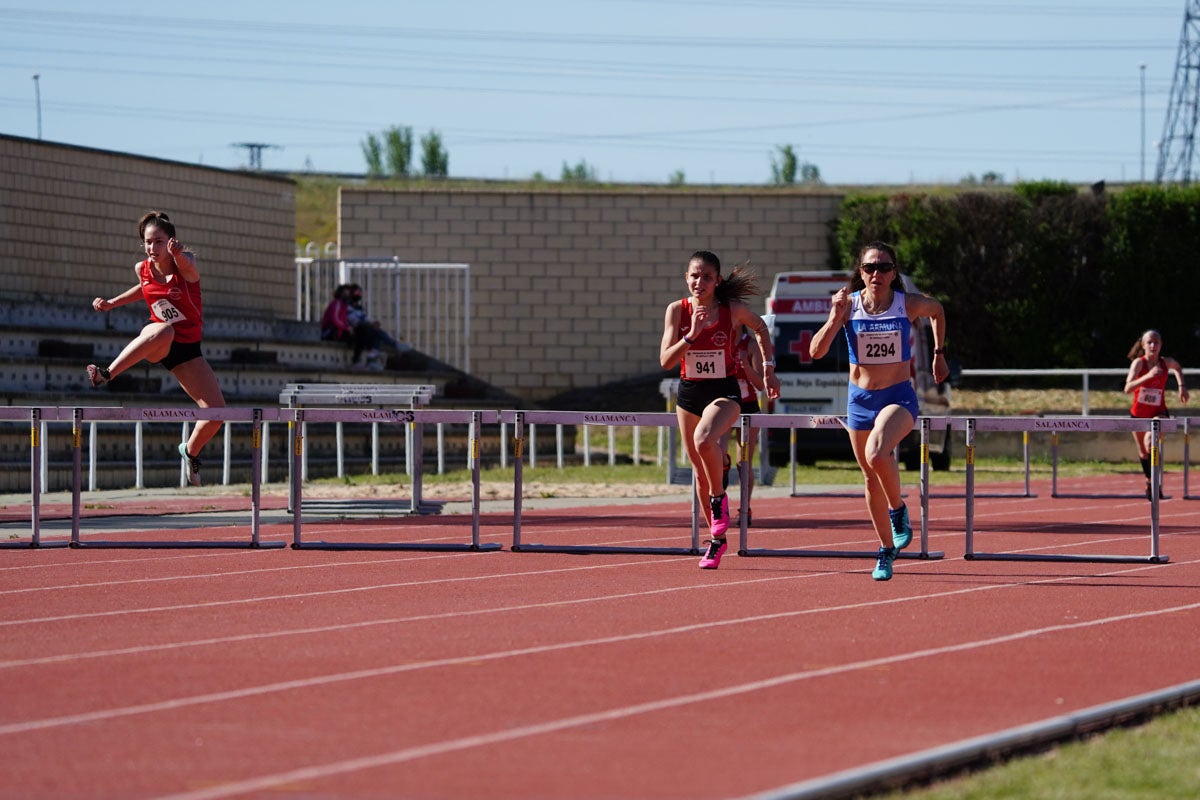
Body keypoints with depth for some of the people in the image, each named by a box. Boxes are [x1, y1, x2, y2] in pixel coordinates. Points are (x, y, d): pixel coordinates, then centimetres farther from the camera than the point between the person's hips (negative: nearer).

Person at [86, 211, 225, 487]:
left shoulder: (184, 264, -16)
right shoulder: (142, 268, -5)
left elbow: (187, 266, -44)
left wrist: (177, 254, -67)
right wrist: (112, 303, 11)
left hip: (187, 350, 0)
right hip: (154, 344, 0)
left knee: (216, 413, -9)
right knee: (164, 331, -41)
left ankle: (190, 451, 23)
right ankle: (106, 374, -43)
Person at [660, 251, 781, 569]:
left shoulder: (733, 309, -10)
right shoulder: (677, 310, -6)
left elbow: (760, 329, 12)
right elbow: (666, 360, -11)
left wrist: (768, 368, 9)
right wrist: (691, 335, -24)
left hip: (724, 392, -4)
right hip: (688, 393, 4)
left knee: (704, 440, -35)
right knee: (700, 471, 12)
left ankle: (719, 497, -8)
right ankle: (717, 540, 28)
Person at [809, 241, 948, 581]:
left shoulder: (909, 304, -8)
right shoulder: (848, 305, -7)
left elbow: (937, 311, 17)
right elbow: (816, 351, -14)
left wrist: (939, 355, 20)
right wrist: (835, 318, -28)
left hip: (899, 397, -3)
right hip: (860, 399, 3)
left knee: (877, 454, -31)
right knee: (872, 478, 12)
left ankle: (898, 510, -4)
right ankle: (887, 550, 28)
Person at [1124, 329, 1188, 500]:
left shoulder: (1166, 362, -9)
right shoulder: (1139, 363, -17)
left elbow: (1178, 368, 18)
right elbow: (1128, 389, -31)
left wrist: (1181, 386, 4)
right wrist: (1148, 376, -42)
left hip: (1158, 412, -1)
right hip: (1138, 414, 1)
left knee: (1150, 441, -29)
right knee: (1143, 452, 15)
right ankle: (1149, 481, 41)